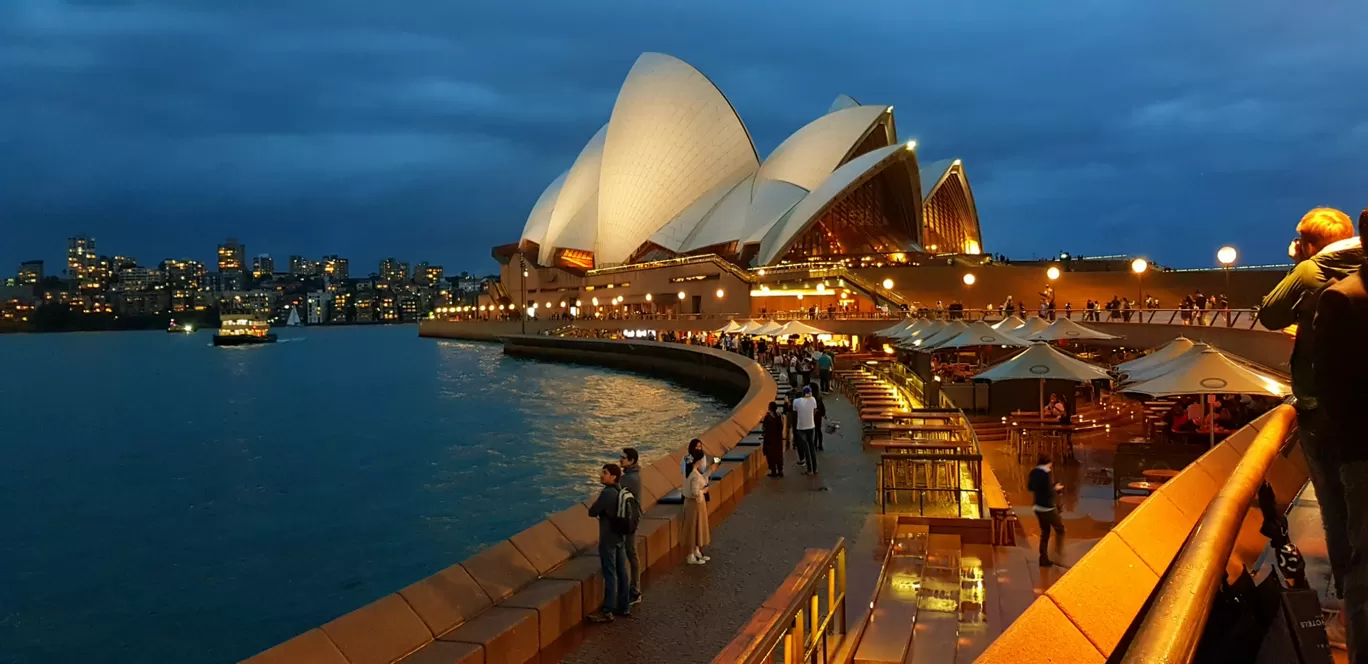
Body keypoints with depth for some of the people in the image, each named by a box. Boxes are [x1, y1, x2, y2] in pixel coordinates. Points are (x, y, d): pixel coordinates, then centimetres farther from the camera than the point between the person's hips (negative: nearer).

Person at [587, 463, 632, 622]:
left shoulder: (607, 493, -21)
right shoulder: (620, 491, 5)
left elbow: (592, 512, -15)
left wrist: (597, 509, 4)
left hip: (608, 539, -8)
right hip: (620, 537, 8)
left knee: (610, 575, -2)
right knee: (622, 573, 14)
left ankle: (607, 612, 5)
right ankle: (624, 607, 22)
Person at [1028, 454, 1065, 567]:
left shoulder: (1033, 472, 3)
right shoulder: (1047, 473, -19)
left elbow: (1029, 487, 12)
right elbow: (1049, 492, -22)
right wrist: (1056, 488, -4)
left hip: (1038, 507, 7)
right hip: (1048, 508, -7)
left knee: (1045, 532, 16)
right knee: (1060, 529, 11)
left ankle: (1044, 559, 18)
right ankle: (1058, 554, 6)